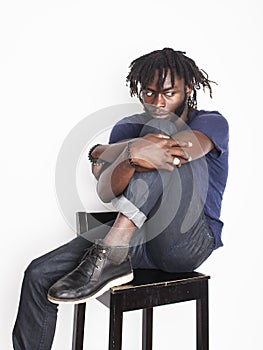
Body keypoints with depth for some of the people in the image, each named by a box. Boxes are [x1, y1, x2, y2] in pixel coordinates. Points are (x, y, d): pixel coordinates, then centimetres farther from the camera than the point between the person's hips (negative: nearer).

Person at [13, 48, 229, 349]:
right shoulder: (128, 128, 9)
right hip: (135, 236, 4)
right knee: (39, 274, -12)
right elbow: (105, 193, -6)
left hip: (188, 243, -3)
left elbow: (185, 145, -27)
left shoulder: (211, 123, 0)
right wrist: (130, 159, -29)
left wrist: (106, 152, -14)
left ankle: (110, 258, -28)